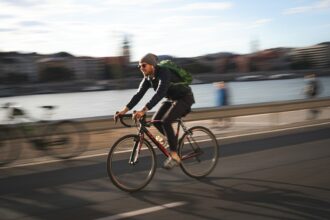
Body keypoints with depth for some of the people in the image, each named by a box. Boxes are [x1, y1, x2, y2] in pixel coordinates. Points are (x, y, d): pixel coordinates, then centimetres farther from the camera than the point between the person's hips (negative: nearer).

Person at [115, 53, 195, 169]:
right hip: (172, 99, 8)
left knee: (165, 121, -24)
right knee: (156, 121, -5)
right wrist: (124, 110, -20)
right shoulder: (148, 78, -5)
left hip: (184, 98, -8)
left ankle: (174, 156, -15)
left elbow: (159, 93, -42)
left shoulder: (164, 73, -30)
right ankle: (174, 142, 16)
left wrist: (144, 110, -52)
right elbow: (139, 94, -9)